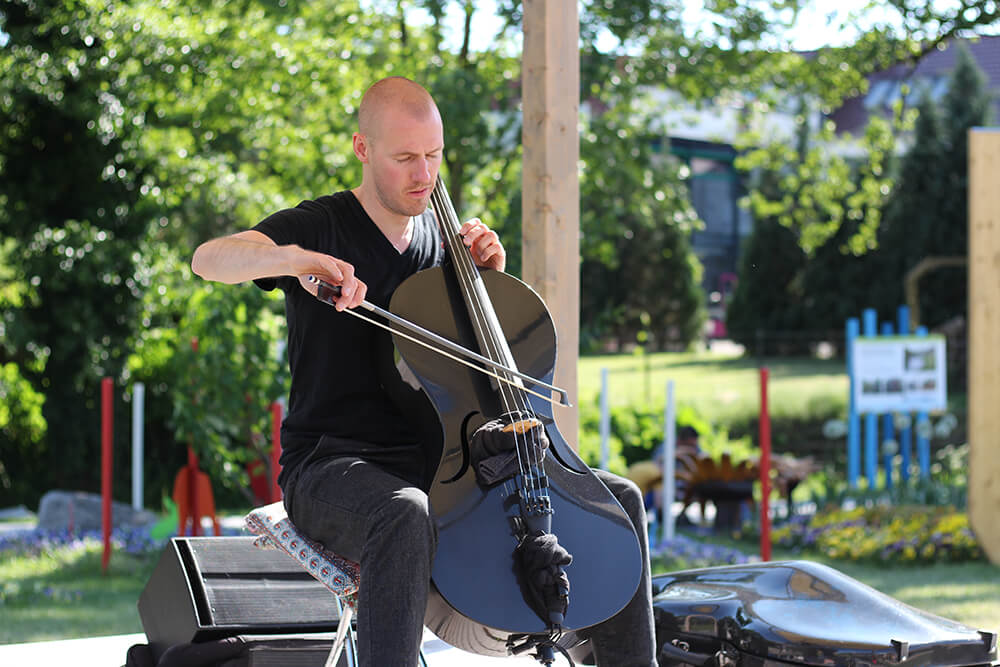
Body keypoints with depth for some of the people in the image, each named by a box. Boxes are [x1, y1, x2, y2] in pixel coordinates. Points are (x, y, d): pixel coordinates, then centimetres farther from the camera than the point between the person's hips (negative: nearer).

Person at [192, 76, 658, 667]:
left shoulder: (439, 239, 13)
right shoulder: (320, 228, -5)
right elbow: (208, 259, -23)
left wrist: (491, 275, 4)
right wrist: (297, 260, -42)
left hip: (440, 463, 6)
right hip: (332, 466, -6)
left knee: (618, 498, -2)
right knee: (406, 514, -43)